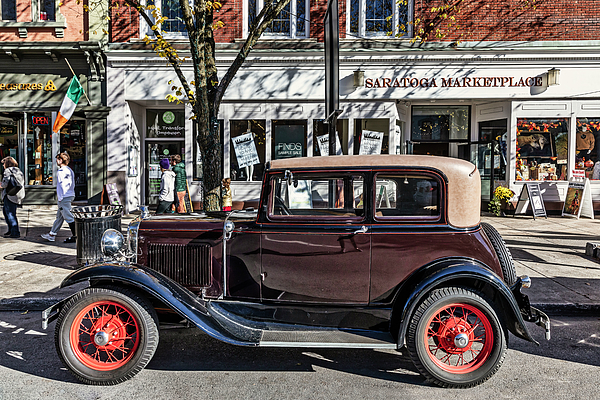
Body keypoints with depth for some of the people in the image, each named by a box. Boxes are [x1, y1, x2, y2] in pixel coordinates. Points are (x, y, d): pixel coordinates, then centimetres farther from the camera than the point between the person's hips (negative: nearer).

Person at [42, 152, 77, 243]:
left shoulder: (61, 171, -14)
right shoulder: (70, 170, 14)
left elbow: (62, 185, -18)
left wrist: (60, 198, -14)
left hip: (64, 197, -10)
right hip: (70, 195, 10)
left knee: (68, 217, -6)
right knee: (59, 216, 16)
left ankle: (75, 236, -3)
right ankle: (52, 235, 26)